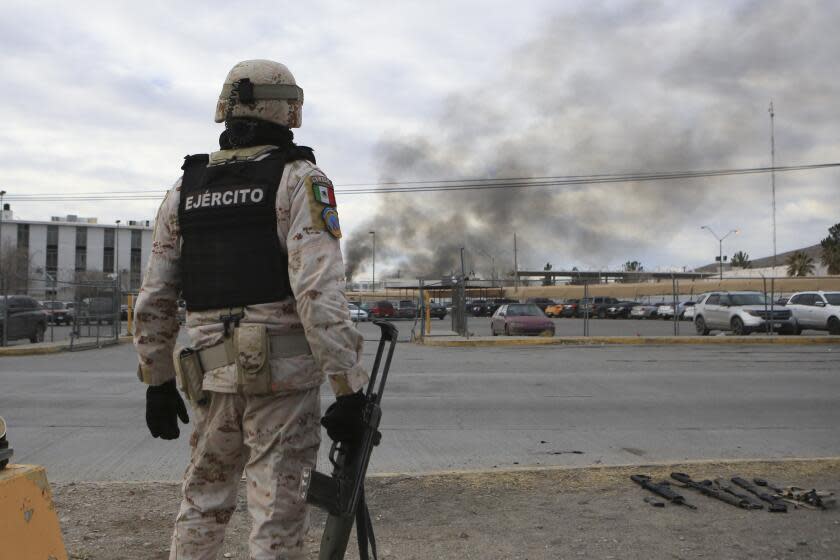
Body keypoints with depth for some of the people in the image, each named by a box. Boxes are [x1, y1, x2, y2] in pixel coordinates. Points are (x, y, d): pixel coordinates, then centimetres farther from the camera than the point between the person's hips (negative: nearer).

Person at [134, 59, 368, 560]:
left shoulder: (184, 190, 12)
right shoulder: (300, 180, -5)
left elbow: (154, 300, 12)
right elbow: (319, 291, -17)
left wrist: (157, 382, 21)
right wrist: (350, 388, -14)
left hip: (213, 376, 5)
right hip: (283, 374, -5)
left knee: (203, 503, 21)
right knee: (277, 517, 4)